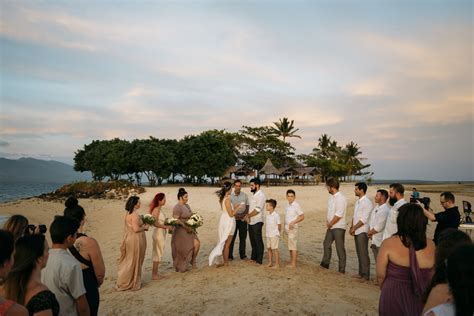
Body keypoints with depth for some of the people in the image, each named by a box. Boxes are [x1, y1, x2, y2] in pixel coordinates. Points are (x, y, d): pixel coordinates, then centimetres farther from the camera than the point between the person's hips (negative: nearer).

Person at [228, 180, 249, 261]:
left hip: (243, 219, 3)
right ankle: (230, 255, 10)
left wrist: (244, 214, -10)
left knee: (243, 238, 9)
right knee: (232, 237, 1)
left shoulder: (244, 195, 5)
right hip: (233, 219, -2)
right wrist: (235, 214, -17)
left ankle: (242, 255, 19)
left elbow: (247, 207, 7)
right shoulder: (230, 196, -4)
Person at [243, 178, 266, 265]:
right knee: (253, 240, 16)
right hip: (251, 221, 9)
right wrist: (247, 215, -1)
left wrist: (248, 216, -12)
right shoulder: (254, 195, 15)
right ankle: (253, 257, 28)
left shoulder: (261, 195, -14)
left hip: (257, 221, -9)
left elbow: (258, 209, -20)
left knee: (258, 241, -1)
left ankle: (259, 260, 7)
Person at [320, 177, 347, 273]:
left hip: (338, 227, -9)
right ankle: (325, 263, 35)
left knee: (340, 248, 1)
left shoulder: (340, 198, -19)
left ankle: (342, 269, 14)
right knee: (326, 244, 19)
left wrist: (330, 224, -13)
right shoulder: (331, 197, 8)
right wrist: (327, 223, 3)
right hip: (331, 227, 9)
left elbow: (338, 215, -23)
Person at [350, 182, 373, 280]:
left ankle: (365, 275, 7)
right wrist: (351, 227, 4)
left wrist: (354, 228, -13)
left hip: (362, 231, -8)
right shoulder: (357, 202, 13)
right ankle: (361, 272, 23)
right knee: (359, 253, 14)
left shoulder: (367, 202, -14)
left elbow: (364, 219, -18)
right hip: (356, 231, 8)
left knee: (363, 253, -2)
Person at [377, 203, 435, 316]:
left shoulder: (389, 244, -18)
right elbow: (432, 276, 3)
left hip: (394, 297, -2)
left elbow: (380, 276, -11)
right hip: (421, 300, 3)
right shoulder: (430, 246, -9)